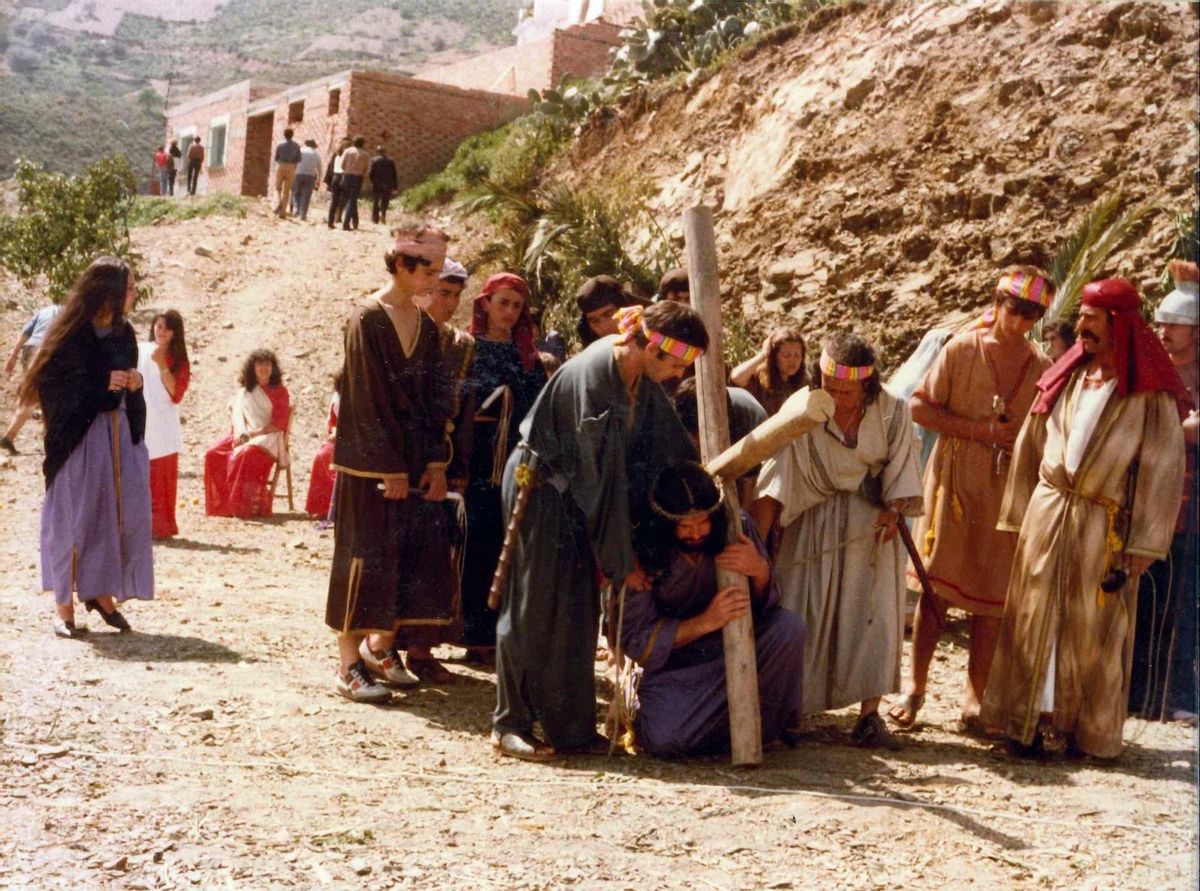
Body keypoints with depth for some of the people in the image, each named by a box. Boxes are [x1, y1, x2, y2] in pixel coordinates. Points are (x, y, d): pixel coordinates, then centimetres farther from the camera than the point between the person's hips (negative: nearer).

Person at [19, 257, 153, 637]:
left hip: (120, 435, 6)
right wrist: (102, 385, -19)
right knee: (76, 518, 0)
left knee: (123, 516, 3)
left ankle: (102, 592, 19)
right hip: (79, 438, -6)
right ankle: (64, 604, 12)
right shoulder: (71, 335, -12)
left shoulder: (124, 334, 8)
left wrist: (135, 383, -3)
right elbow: (52, 388, -13)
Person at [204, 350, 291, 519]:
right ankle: (221, 504, -20)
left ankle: (244, 506, -36)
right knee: (213, 453, -20)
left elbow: (278, 424, -4)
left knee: (246, 454, -37)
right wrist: (240, 434, -12)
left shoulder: (279, 391, 5)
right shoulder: (244, 392, 19)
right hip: (245, 437, 5)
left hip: (269, 438, -5)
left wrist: (254, 433, -15)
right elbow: (237, 414, 9)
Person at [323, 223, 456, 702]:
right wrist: (391, 468, -15)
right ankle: (349, 666, 6)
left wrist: (436, 462, 0)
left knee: (419, 553, 6)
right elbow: (368, 397, -14)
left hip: (416, 463, 7)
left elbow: (437, 398, 10)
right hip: (370, 464, -7)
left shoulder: (427, 328, 11)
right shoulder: (367, 319, -10)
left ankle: (381, 647, 23)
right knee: (365, 558, -3)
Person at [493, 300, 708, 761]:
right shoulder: (591, 376, -28)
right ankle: (510, 725, 6)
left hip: (575, 495, 8)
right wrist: (621, 559, -22)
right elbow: (602, 475, -26)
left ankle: (571, 727, 16)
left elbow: (673, 450, 4)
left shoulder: (641, 379, -3)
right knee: (534, 607, -4)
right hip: (539, 488, -8)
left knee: (577, 610, 9)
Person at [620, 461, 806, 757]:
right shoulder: (642, 552, -18)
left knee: (790, 626, -25)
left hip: (734, 654, 3)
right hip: (674, 666, -3)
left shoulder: (735, 527, -10)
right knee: (664, 738, -30)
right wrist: (706, 622, -28)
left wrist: (761, 571, -27)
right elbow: (636, 641, -15)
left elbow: (766, 607, -2)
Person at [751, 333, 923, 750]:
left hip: (873, 522, 1)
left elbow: (901, 468, 1)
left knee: (876, 612, -7)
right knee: (803, 611, -2)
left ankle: (869, 716, -3)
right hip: (814, 523, -1)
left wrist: (894, 511, -17)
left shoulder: (892, 411, -12)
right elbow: (772, 487, -20)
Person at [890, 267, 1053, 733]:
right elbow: (919, 407, -4)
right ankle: (915, 686, 8)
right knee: (936, 585, -1)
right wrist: (978, 429, -12)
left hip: (1008, 493, 2)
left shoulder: (1042, 369, 4)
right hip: (953, 481, -2)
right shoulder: (961, 350, -2)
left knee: (991, 595, 4)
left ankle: (974, 695, 15)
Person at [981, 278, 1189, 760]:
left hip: (1103, 526, -4)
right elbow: (1031, 445, 11)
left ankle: (1091, 731, 17)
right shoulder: (1066, 375, 7)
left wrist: (1144, 544, -12)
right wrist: (1018, 516, 9)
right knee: (1035, 619, 7)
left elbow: (1163, 469, -8)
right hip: (1047, 514, 4)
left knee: (1093, 629, 4)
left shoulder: (1150, 392, -7)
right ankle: (1026, 721, 16)